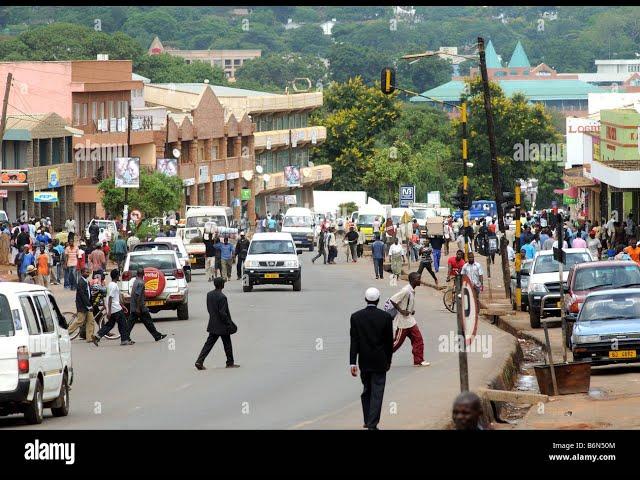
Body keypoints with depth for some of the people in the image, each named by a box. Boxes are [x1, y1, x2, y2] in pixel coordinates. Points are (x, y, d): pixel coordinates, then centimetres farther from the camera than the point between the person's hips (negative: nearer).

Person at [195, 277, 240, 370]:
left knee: (209, 344, 8)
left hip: (213, 325, 7)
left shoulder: (209, 295, 2)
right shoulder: (222, 297, -22)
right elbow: (223, 313, -22)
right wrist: (229, 324, -13)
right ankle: (230, 363, 21)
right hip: (222, 326, -7)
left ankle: (199, 361, -2)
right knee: (227, 344, 10)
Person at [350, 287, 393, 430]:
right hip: (380, 361, -2)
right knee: (377, 393, -1)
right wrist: (388, 361, 11)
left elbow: (354, 341, -7)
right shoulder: (386, 317, -8)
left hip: (364, 361, 2)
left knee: (366, 390, 19)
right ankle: (372, 424, -7)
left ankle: (367, 421, 23)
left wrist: (352, 363, -7)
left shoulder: (356, 317, -5)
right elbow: (389, 342, -2)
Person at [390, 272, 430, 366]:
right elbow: (392, 300, -24)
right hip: (403, 321, -9)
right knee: (398, 341, 0)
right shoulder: (406, 290, -23)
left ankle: (418, 361, 7)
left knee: (418, 338, 4)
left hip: (410, 320, 9)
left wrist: (412, 311, 8)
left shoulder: (412, 290, 6)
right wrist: (401, 311, -22)